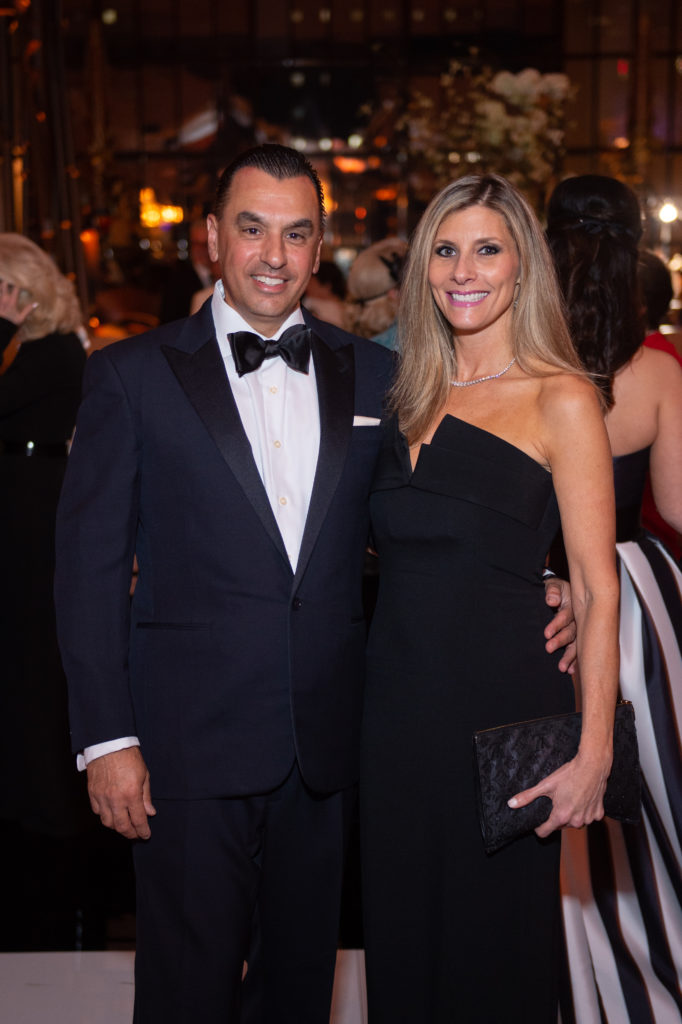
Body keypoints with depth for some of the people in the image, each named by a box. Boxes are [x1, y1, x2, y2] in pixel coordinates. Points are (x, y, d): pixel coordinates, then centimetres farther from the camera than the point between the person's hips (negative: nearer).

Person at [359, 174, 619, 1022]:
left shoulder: (559, 399, -6)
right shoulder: (412, 398, 11)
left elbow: (597, 591, -11)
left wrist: (594, 753, -15)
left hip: (502, 704, -5)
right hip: (396, 702, 6)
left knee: (492, 948, 8)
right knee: (402, 937, 15)